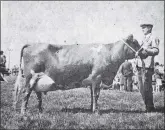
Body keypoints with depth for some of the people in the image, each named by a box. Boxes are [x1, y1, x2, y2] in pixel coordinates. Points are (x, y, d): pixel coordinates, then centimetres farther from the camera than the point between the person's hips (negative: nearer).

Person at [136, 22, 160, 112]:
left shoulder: (153, 39, -1)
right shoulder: (144, 40, 22)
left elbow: (156, 51, -12)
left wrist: (146, 49, -26)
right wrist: (138, 52, 3)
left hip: (147, 67, -8)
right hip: (140, 67, 8)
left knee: (147, 88, -7)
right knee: (142, 89, 8)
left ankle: (150, 108, 2)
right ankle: (147, 106, 18)